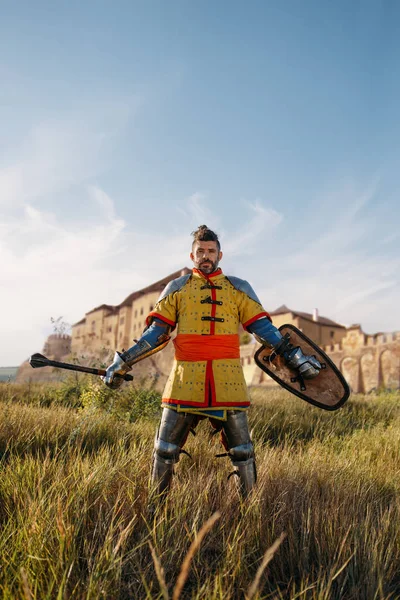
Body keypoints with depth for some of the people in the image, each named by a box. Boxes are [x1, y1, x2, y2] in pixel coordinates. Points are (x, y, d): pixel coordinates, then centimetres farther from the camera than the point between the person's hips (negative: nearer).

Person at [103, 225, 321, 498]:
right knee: (166, 448, 5)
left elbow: (263, 327, 10)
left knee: (241, 448, 5)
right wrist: (123, 362, 4)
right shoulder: (177, 288, 12)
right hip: (185, 378, 0)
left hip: (228, 379, 0)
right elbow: (156, 332, 10)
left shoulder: (239, 288, 13)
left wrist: (294, 356, 3)